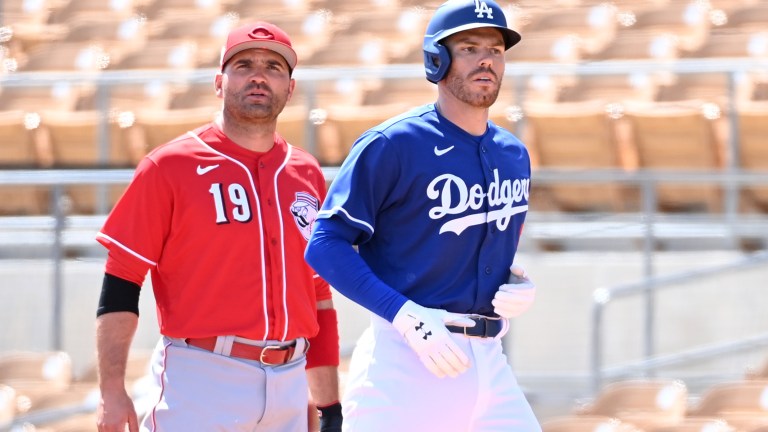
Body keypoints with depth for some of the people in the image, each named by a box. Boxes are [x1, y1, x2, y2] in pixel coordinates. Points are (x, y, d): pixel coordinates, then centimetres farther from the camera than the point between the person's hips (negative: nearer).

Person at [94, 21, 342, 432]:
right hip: (197, 382, -5)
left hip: (289, 383, 5)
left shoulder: (307, 175, 13)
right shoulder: (170, 166, -1)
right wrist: (112, 393, -13)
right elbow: (120, 284, -4)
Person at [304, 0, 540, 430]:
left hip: (488, 361, 6)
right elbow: (326, 245, -11)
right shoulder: (393, 145, -7)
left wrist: (520, 283, 3)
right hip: (405, 362, -6)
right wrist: (408, 317, -20)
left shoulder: (515, 156, 14)